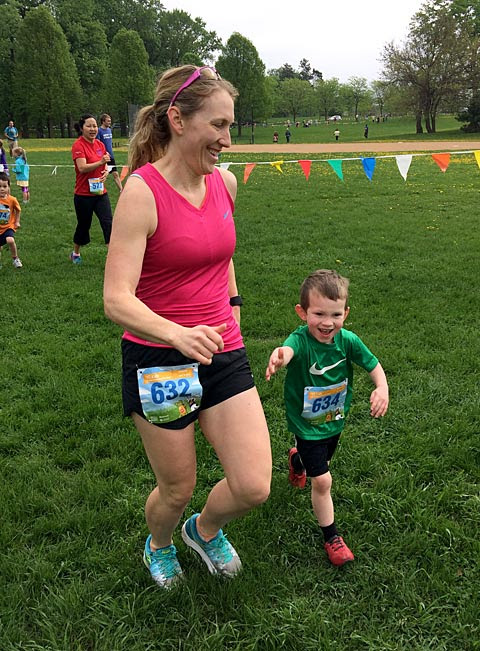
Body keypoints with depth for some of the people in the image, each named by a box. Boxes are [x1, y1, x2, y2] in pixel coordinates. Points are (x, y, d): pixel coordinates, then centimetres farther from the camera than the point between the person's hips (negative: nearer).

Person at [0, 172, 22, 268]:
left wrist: (17, 222, 3)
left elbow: (18, 210, 5)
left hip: (8, 227, -2)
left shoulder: (12, 199, -14)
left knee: (10, 240, -30)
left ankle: (15, 258, -4)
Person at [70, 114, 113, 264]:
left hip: (100, 193, 5)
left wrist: (106, 172, -3)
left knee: (108, 223, -8)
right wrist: (100, 162, -34)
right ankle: (75, 254, 34)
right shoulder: (78, 145, -11)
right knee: (83, 225, 10)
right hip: (83, 194, -5)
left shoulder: (100, 145, 8)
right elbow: (82, 168, -23)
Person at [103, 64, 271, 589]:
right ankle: (158, 547, 49)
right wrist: (179, 334, -41)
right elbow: (117, 300, -26)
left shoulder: (225, 182, 2)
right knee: (177, 490, 11)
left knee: (253, 487, 0)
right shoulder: (142, 193, -17)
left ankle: (205, 531, 36)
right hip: (159, 363, -5)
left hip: (223, 354, 5)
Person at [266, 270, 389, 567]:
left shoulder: (348, 340, -18)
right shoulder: (301, 340, -31)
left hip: (335, 421, 5)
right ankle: (332, 537, 18)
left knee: (322, 461, 30)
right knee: (322, 481, -4)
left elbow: (373, 364, -4)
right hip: (307, 426, -5)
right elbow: (289, 349, -55)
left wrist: (382, 388, -25)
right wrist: (279, 357, -80)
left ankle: (297, 460, 66)